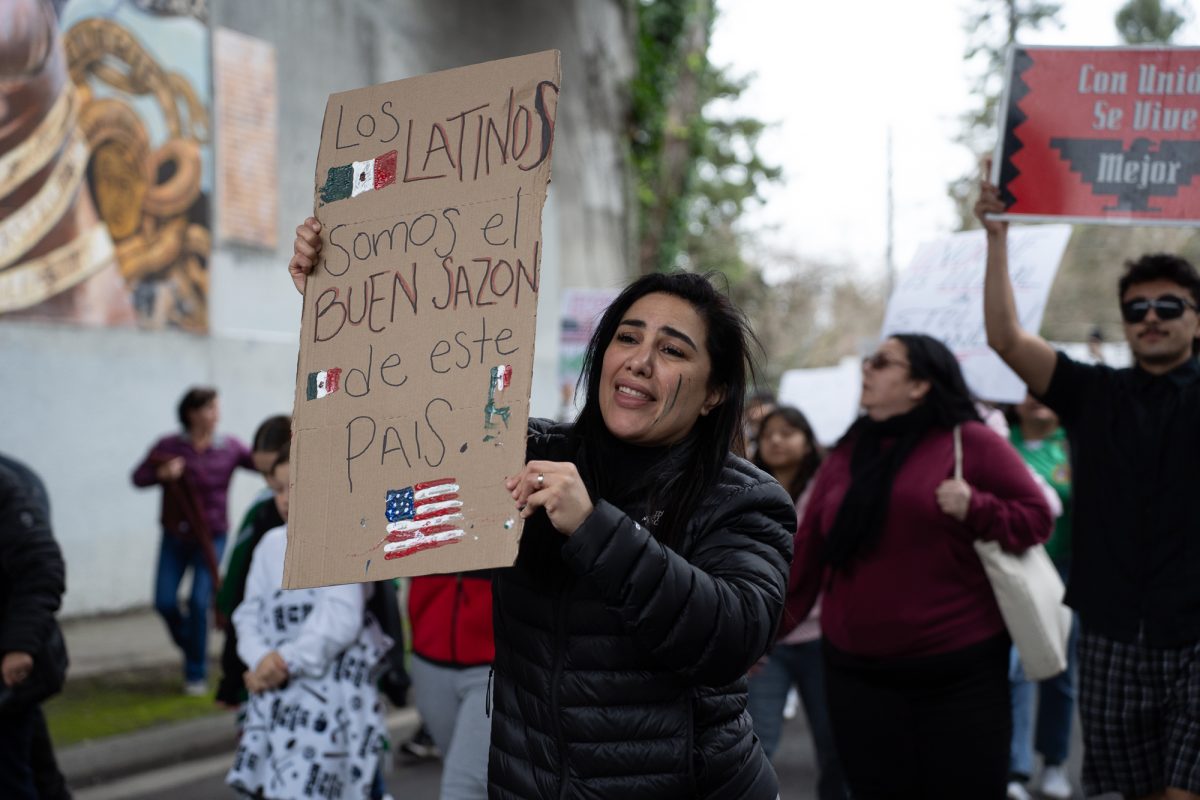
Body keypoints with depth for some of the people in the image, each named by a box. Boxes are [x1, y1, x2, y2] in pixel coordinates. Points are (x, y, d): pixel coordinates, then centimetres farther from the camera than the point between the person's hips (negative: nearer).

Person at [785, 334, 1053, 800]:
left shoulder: (970, 442, -3)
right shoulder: (846, 454, 10)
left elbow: (1036, 517, -1)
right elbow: (807, 550, 14)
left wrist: (975, 508, -18)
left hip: (960, 668, -3)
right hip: (858, 670, 4)